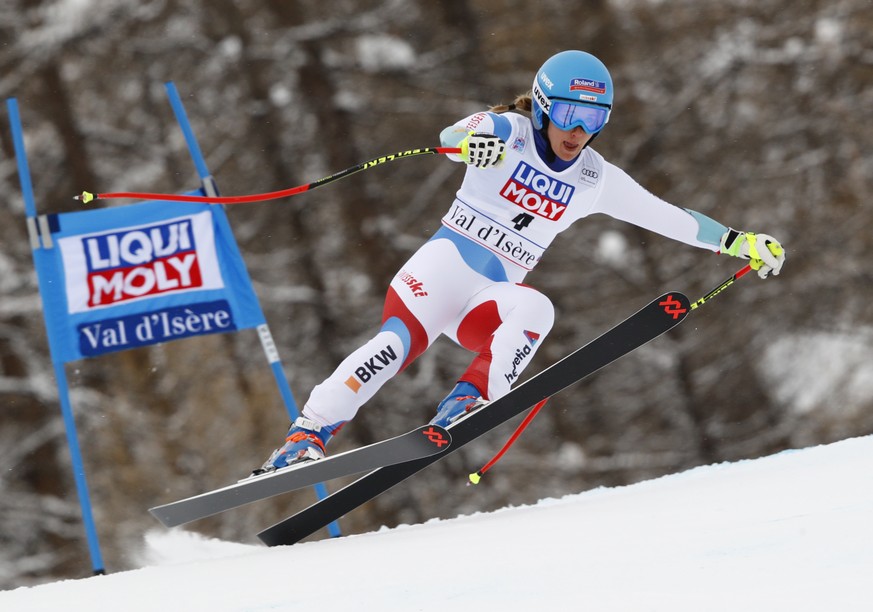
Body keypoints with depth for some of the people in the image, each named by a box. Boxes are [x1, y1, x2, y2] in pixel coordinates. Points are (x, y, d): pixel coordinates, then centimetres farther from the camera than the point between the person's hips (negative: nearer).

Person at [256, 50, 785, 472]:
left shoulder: (595, 181, 9)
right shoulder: (510, 132, -4)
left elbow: (667, 217, 17)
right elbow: (452, 136, -26)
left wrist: (738, 242, 14)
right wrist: (471, 140, -51)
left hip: (492, 298, 4)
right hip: (444, 266, -4)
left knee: (535, 309, -29)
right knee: (401, 340, -29)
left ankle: (466, 404, -35)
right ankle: (307, 435, -27)